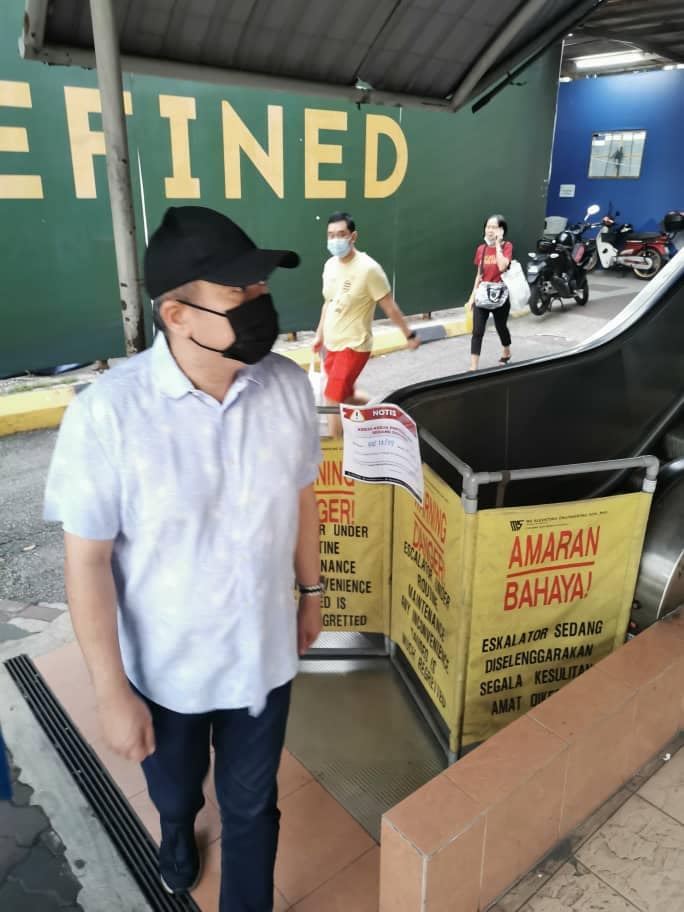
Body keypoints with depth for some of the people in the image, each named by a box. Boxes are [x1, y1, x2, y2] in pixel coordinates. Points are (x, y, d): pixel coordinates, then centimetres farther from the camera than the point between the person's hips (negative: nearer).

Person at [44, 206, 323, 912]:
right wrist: (111, 690, -12)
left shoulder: (288, 386, -15)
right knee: (174, 790, 31)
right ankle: (177, 837, 69)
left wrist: (311, 592, 10)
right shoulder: (107, 413, -27)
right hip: (164, 667, -1)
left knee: (251, 803, 23)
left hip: (263, 655, 1)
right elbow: (86, 560, -18)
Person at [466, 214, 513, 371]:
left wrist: (498, 244, -17)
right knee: (477, 332, -7)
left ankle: (506, 353, 44)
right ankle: (473, 368, -7)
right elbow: (479, 274, 10)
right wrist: (472, 295, 6)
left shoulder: (507, 246, -6)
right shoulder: (481, 249, 5)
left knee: (501, 326, 15)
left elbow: (502, 267, -24)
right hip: (482, 293, 3)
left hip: (500, 294, -2)